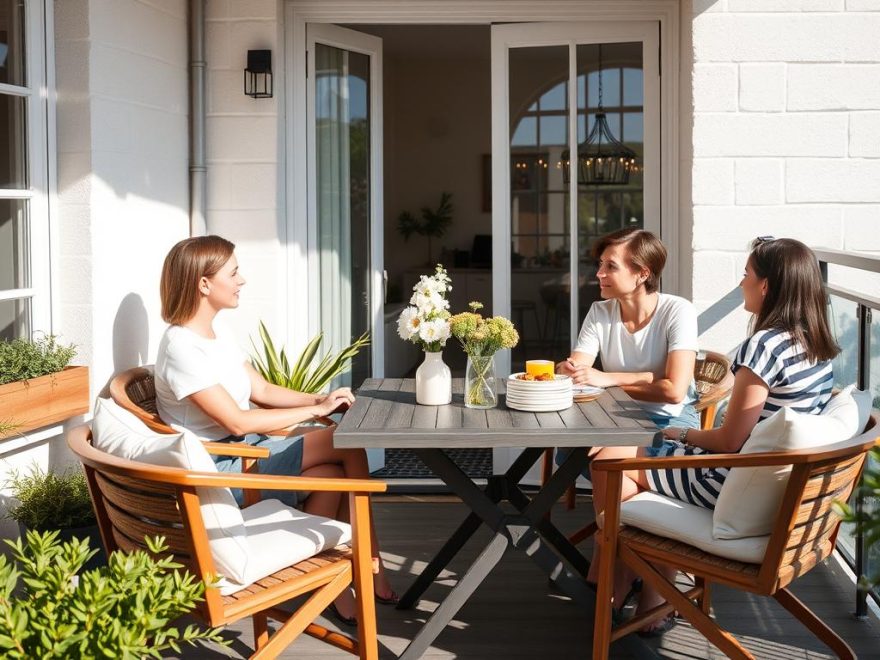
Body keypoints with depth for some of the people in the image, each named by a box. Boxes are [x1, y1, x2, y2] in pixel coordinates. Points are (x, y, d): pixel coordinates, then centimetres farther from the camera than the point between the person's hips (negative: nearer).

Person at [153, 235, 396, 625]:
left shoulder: (216, 331, 9)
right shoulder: (182, 347, -20)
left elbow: (262, 390, 12)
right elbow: (238, 422, -22)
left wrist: (320, 399, -6)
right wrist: (316, 410, -16)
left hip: (247, 448, 8)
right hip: (221, 467, -8)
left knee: (331, 474, -16)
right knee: (349, 445, -15)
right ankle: (373, 572, -3)